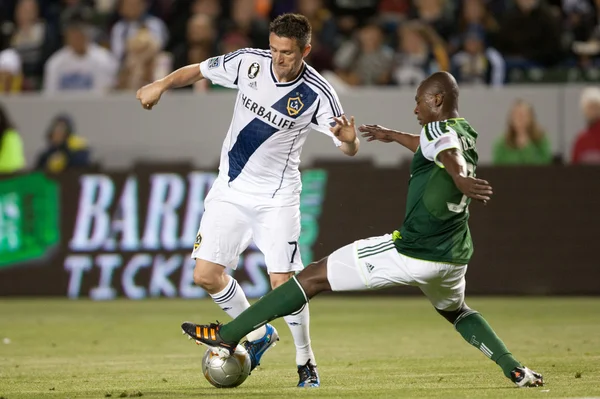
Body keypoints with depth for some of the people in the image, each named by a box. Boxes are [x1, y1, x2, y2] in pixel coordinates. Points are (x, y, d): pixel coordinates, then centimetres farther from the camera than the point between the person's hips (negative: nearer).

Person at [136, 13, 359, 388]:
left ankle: (306, 361, 7)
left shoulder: (318, 93, -18)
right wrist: (162, 84, -10)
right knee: (206, 274, -1)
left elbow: (348, 147, -18)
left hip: (277, 195, -4)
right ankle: (258, 334, 22)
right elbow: (199, 70, 6)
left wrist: (348, 139, -42)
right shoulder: (249, 62, -10)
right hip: (231, 188, 4)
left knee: (283, 282, -14)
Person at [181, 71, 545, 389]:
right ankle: (516, 370, 20)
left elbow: (449, 155, -35)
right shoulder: (467, 135, 16)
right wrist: (392, 135, 56)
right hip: (454, 258, 8)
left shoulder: (439, 129, -9)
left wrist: (461, 180, -57)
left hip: (412, 253, -8)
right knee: (457, 311, 38)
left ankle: (228, 335, -2)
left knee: (314, 277, -1)